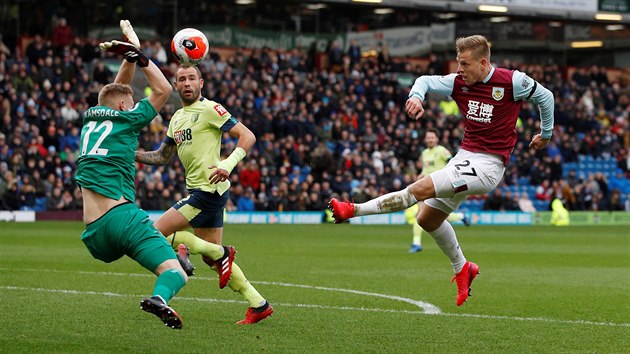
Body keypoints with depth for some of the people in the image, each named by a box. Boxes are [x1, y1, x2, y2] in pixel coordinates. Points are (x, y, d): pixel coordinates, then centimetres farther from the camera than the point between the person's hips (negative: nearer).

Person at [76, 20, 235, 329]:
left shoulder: (90, 119, 20)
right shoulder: (125, 119, 4)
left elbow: (116, 91, 37)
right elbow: (163, 89, 15)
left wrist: (131, 55, 36)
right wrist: (136, 55, 20)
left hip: (93, 238, 6)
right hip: (122, 217, -6)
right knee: (176, 275, -19)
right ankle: (160, 298, -51)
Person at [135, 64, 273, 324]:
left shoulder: (209, 109, -8)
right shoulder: (177, 118, 18)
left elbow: (247, 136, -13)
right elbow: (162, 156, 24)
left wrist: (228, 164, -27)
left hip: (210, 190, -9)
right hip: (199, 191, 9)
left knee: (157, 232, -10)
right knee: (211, 258, 10)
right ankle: (258, 305, 14)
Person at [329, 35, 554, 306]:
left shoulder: (511, 81, -11)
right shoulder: (459, 82, 2)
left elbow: (545, 96, 5)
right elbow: (425, 80, 12)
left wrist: (546, 134, 18)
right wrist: (416, 96, -13)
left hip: (488, 165, -8)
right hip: (464, 157, 8)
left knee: (421, 189, -21)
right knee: (428, 219, 13)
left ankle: (354, 210, -17)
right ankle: (462, 269, 34)